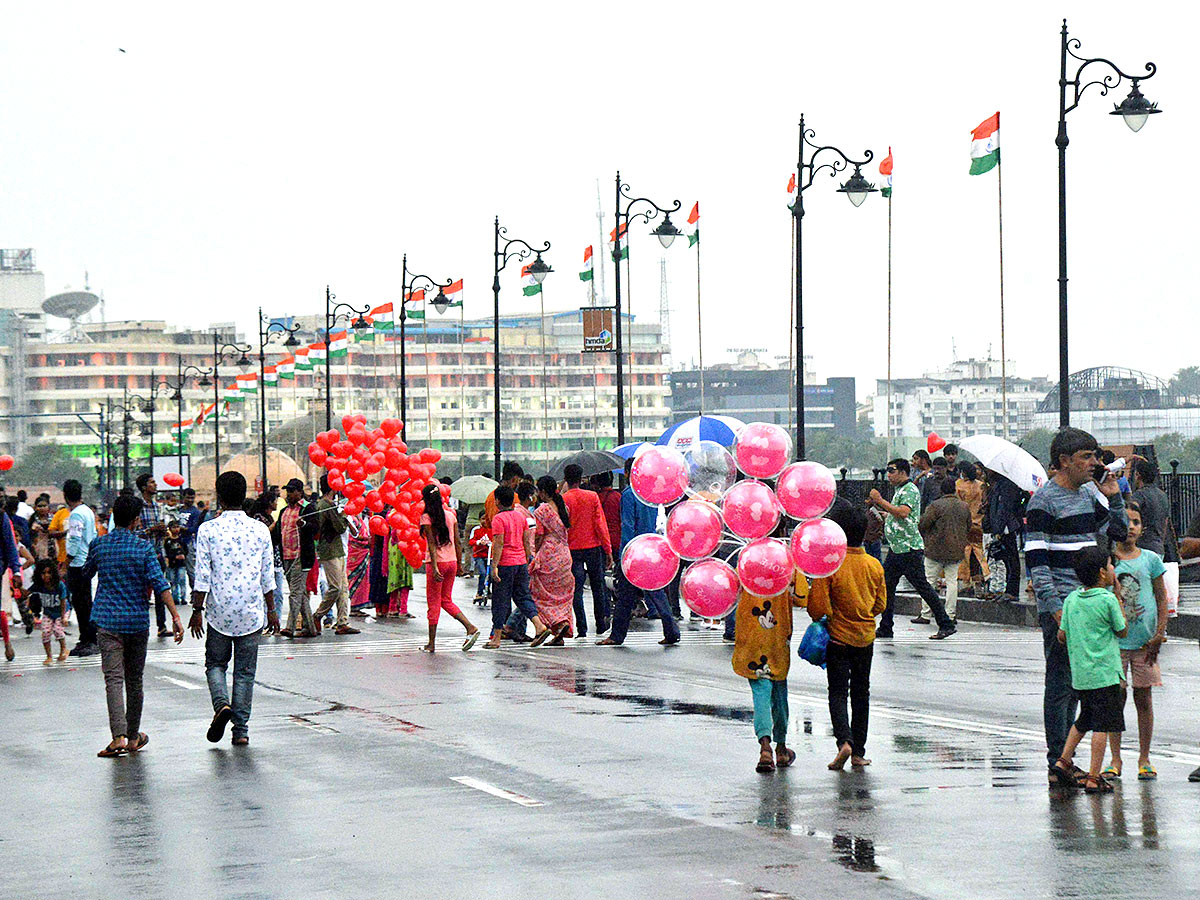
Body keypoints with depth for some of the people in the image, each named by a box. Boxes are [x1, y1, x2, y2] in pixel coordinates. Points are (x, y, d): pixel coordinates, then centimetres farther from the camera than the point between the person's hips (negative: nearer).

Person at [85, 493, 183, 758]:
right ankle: (133, 736, 23)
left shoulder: (99, 545, 0)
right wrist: (175, 617, -13)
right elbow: (160, 584, -12)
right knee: (134, 679, 13)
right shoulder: (143, 547, -5)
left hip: (107, 621, 0)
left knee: (114, 678, -7)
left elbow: (85, 574, 17)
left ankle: (119, 736, -23)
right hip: (138, 621, 0)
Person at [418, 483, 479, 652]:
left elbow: (432, 544, -16)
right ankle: (471, 628, 1)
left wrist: (434, 567, -20)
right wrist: (459, 564, 16)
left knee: (434, 603, 2)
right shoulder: (451, 515, 7)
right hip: (452, 562, 6)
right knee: (446, 600, 17)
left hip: (437, 562, -6)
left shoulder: (426, 518, -9)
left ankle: (432, 643, 5)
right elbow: (457, 542, 9)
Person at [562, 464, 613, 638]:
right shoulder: (592, 496, -2)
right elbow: (600, 524, -4)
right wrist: (608, 550, 0)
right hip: (593, 546, 1)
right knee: (598, 586, 14)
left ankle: (582, 628, -6)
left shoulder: (562, 499, -5)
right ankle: (601, 624, 19)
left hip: (573, 549, -1)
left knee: (576, 589, 0)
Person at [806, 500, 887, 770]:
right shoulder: (874, 565, -3)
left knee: (838, 692, 2)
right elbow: (881, 604, 6)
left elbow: (817, 607, -16)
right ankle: (858, 752, 15)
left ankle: (844, 740, -20)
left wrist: (823, 620, 5)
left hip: (838, 637, -4)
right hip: (866, 637, 4)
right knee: (861, 692, 14)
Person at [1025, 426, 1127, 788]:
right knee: (1060, 683, -6)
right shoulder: (1044, 501, -10)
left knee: (1074, 684, 13)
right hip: (1059, 606, -8)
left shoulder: (1087, 497, 13)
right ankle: (1057, 765, -2)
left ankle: (1064, 760, 21)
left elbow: (1119, 531, 24)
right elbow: (1035, 561, -15)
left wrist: (1113, 497, 9)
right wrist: (1055, 606, -21)